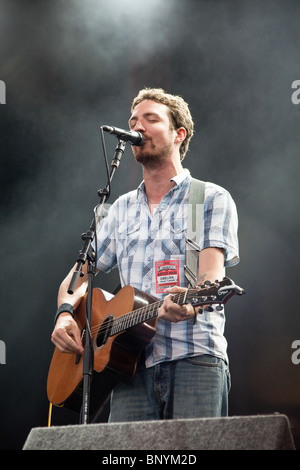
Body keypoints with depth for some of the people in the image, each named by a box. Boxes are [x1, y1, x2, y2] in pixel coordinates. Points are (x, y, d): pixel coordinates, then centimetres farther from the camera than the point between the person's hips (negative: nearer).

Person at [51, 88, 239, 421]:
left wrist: (186, 305, -31)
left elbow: (211, 278, -8)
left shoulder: (212, 199, 6)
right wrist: (65, 315, 1)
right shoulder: (122, 209, 22)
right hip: (132, 364, 4)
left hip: (194, 359, -3)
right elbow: (79, 276, 24)